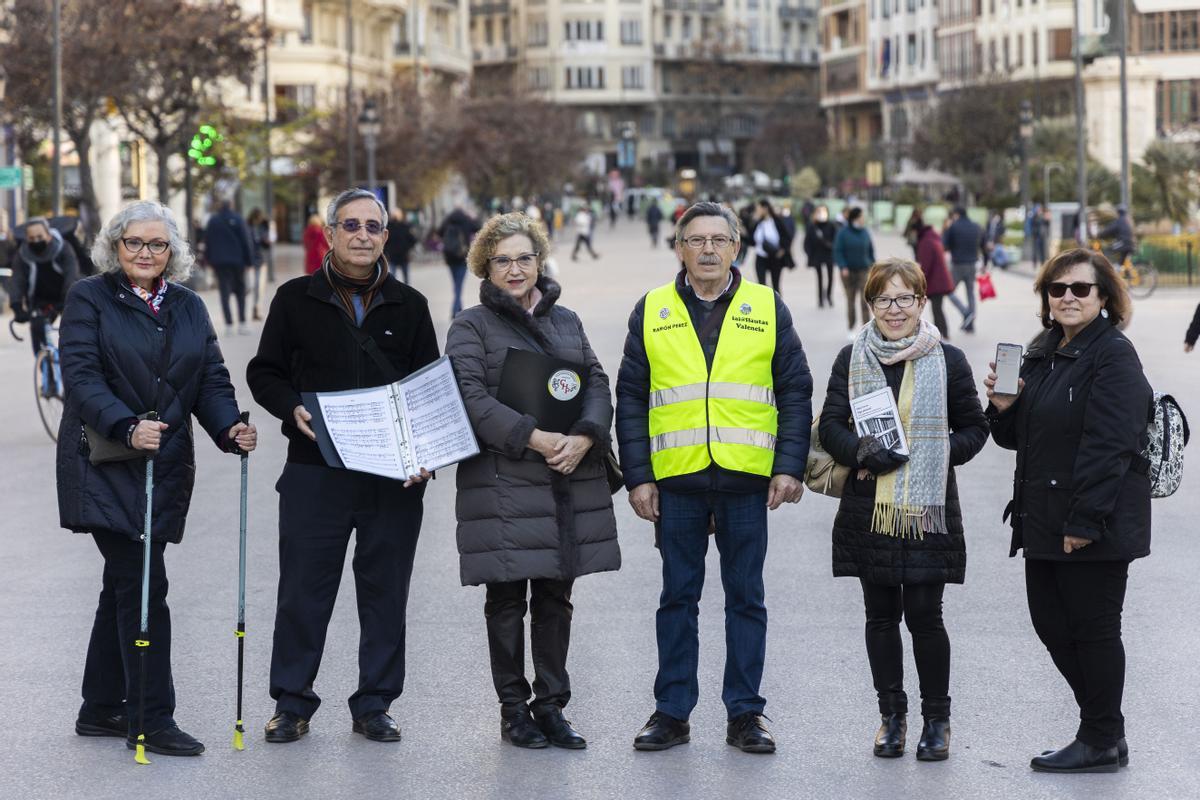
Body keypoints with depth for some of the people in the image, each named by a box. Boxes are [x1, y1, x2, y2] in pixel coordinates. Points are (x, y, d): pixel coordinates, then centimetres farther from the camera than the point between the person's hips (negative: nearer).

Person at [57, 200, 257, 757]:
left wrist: (230, 428, -11)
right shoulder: (90, 298, -2)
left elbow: (210, 378, 9)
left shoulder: (189, 307, 14)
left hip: (166, 465, 6)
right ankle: (152, 720, -7)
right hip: (103, 462, -6)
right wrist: (127, 427, -28)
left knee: (125, 585, 13)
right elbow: (82, 376, -13)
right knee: (143, 587, -11)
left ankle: (102, 709, 23)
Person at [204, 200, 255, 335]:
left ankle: (229, 324, -9)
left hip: (219, 262, 1)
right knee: (240, 291, 10)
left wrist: (210, 259, 14)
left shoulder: (212, 221, 5)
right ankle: (241, 323, 3)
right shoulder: (237, 219, -3)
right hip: (237, 259, -1)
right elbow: (246, 241, -5)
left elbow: (207, 242, 8)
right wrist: (249, 259, -1)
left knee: (225, 292, 1)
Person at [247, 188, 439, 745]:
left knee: (385, 593, 6)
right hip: (315, 471, -2)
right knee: (303, 591, 1)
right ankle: (293, 704, 13)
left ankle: (374, 705, 17)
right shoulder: (297, 299, 5)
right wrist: (293, 410, -11)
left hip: (394, 477, 2)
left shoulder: (408, 306, 10)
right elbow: (264, 371, 9)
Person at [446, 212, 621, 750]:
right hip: (503, 481, -4)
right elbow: (471, 398, -11)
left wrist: (583, 438, -10)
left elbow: (598, 384, 9)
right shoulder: (471, 327, 1)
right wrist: (535, 439, -19)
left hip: (571, 481, 4)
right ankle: (513, 710, 11)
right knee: (507, 600, 2)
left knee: (556, 598, 8)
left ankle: (551, 706, 17)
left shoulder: (566, 320, 16)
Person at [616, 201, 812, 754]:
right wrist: (637, 476, -2)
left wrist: (790, 468, -5)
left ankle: (744, 713, 14)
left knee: (746, 598, 6)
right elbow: (631, 400, 5)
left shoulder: (768, 309, 5)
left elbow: (796, 394, 4)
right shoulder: (651, 312, 5)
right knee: (677, 598, 7)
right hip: (675, 480, 0)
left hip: (746, 479, 0)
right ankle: (671, 712, 15)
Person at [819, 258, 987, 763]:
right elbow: (831, 425, 4)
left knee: (924, 617, -2)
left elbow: (974, 428, 7)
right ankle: (892, 715, 22)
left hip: (928, 509, -2)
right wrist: (861, 453, -15)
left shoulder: (948, 361, 2)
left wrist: (942, 452, -11)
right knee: (881, 615, 9)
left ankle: (937, 720, 13)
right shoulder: (852, 359, 7)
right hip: (869, 507, 2)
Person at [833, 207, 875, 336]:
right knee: (850, 300, 10)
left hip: (863, 270, 1)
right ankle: (852, 328, 22)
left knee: (865, 300, -9)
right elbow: (838, 251, -7)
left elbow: (871, 250, 12)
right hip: (849, 271, -1)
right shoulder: (843, 233, -5)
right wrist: (843, 267, -16)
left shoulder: (865, 233, 4)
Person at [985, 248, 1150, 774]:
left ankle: (1101, 743, 13)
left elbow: (1108, 445, -20)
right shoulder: (1042, 352, 14)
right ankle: (1103, 729, 25)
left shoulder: (1114, 356, -13)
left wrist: (1084, 521, -24)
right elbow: (1018, 436, 21)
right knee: (1050, 623, 11)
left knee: (1092, 628, 0)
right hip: (1044, 519, 9)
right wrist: (1002, 406, -2)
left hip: (1095, 524, -9)